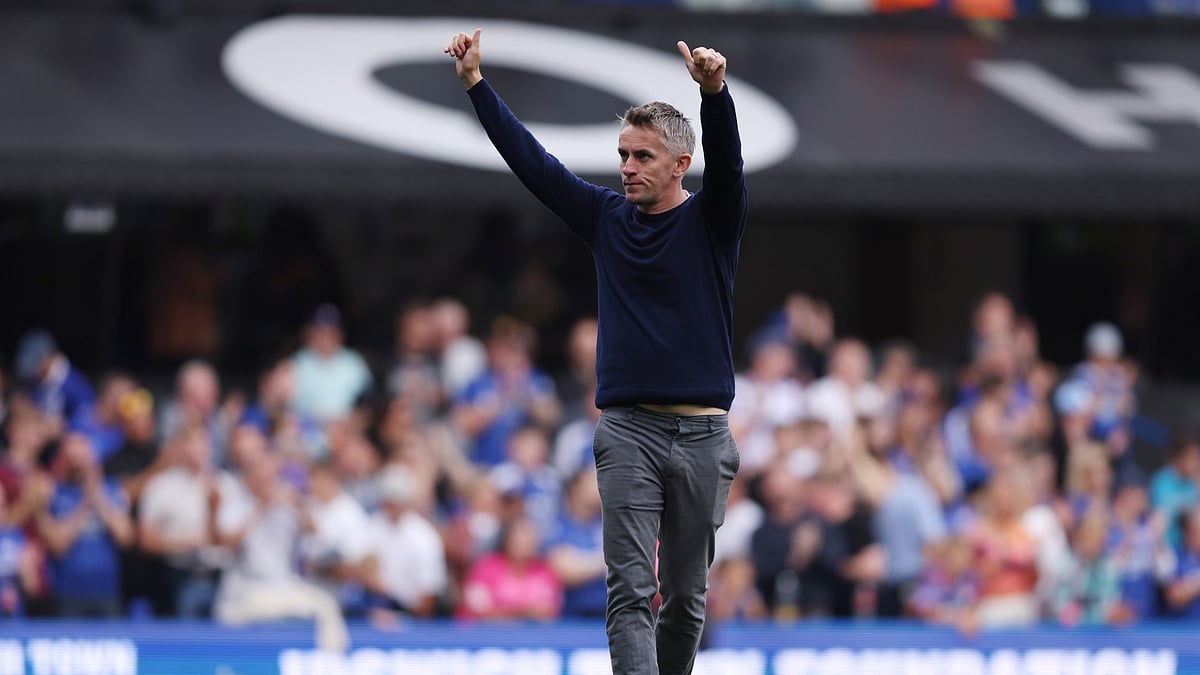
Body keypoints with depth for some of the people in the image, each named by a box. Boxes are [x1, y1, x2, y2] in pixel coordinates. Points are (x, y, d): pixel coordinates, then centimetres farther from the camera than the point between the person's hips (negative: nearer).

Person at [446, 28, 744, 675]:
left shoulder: (711, 221, 2)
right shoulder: (606, 217, 9)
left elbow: (726, 160, -17)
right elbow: (529, 158, 10)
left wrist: (715, 92, -37)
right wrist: (475, 83, 5)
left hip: (702, 434, -1)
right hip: (628, 429, 1)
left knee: (686, 595, 8)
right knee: (630, 590, -12)